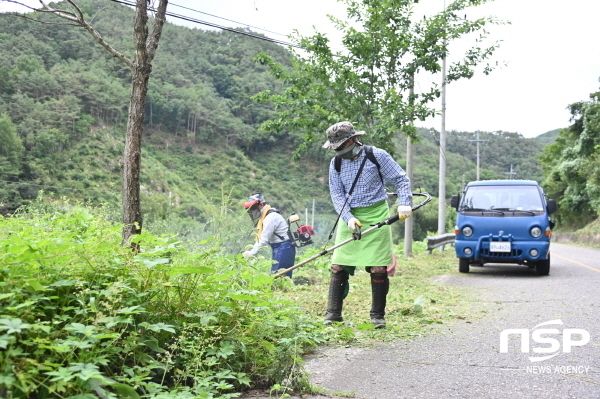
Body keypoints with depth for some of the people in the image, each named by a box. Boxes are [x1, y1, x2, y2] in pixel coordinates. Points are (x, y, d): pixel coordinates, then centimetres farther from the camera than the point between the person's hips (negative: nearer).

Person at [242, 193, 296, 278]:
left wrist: (251, 252, -17)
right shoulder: (265, 217, 17)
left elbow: (264, 239, -20)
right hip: (278, 248, 10)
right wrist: (252, 248, 4)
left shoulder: (271, 217, -16)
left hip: (283, 248, -10)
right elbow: (261, 238, 18)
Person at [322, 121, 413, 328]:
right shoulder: (336, 163, 3)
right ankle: (333, 313, 7)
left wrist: (404, 203, -15)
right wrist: (349, 218, -14)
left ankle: (378, 315, 10)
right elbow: (337, 195, 1)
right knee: (338, 266, -1)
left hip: (376, 216, -3)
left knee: (378, 268, -2)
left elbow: (401, 179, 0)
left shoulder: (377, 156, -6)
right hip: (349, 217, 3)